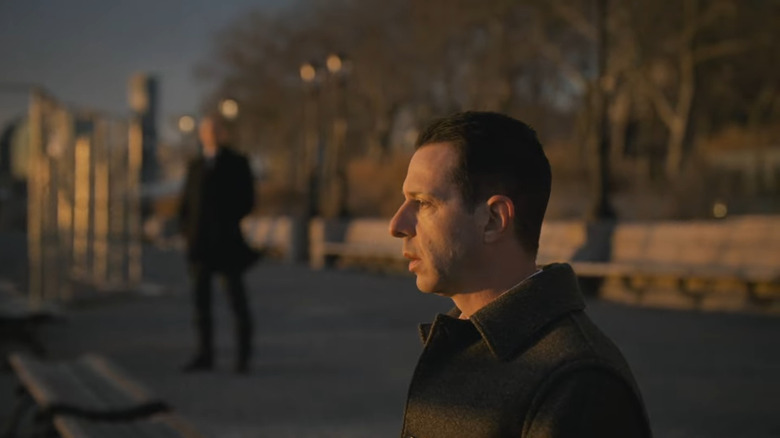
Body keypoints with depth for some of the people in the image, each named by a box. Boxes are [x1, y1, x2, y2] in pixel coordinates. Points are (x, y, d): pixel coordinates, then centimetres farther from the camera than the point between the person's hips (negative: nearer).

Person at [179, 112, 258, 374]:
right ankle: (205, 355, 9)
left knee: (237, 301, -3)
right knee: (200, 300, 3)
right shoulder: (196, 166, 17)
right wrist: (188, 230, 4)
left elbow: (246, 201, -1)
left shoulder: (237, 164, 3)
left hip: (227, 244, -4)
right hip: (200, 244, 4)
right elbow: (186, 202, 18)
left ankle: (243, 356, 1)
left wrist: (229, 225, -8)